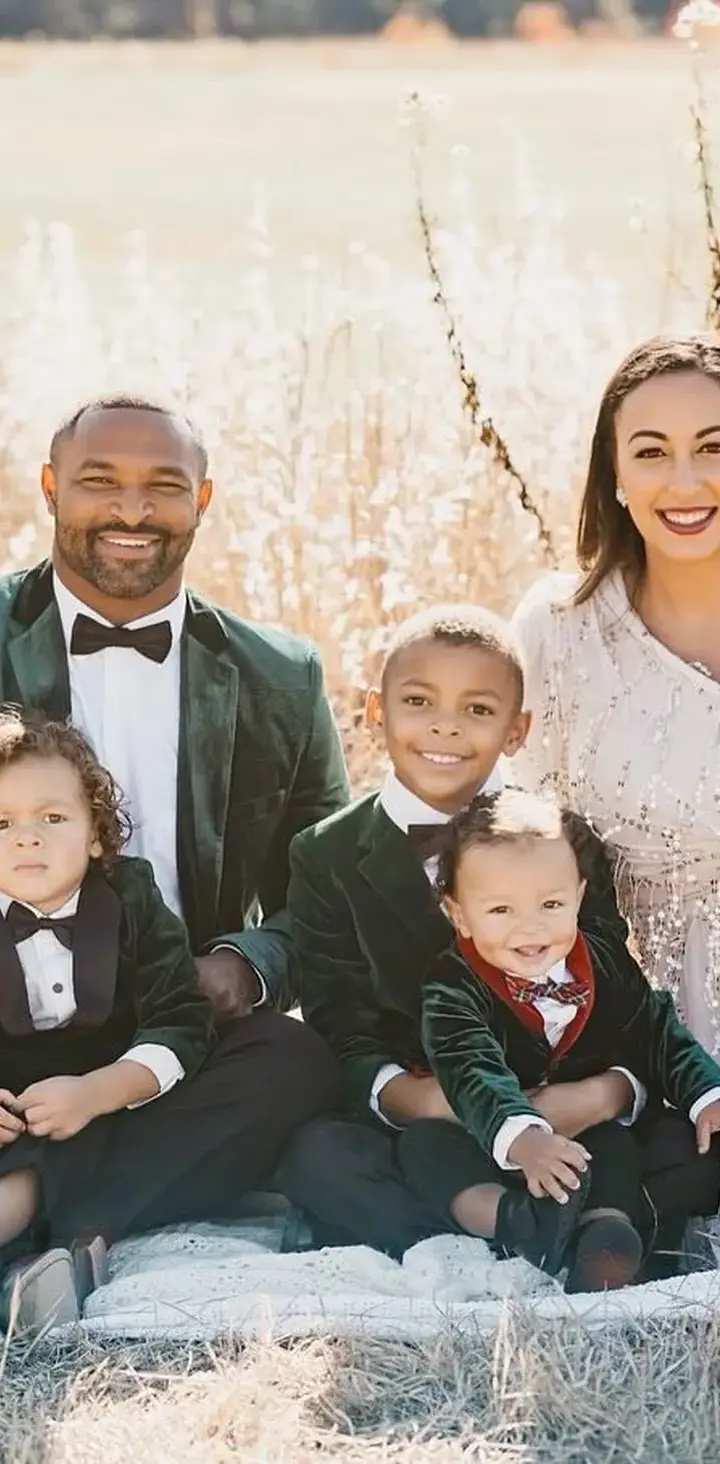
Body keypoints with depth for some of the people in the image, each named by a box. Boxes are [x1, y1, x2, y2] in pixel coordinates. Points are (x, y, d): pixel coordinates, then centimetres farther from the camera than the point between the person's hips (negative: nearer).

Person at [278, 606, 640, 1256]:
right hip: (402, 1126, 0)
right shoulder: (328, 856, 6)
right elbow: (341, 1031, 0)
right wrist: (399, 1094, -23)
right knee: (314, 1153, -33)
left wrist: (610, 1089, -23)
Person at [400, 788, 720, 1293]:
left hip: (598, 1133, 3)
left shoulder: (605, 956, 1)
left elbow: (657, 1033, 9)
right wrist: (523, 1138, -51)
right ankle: (515, 1223, -47)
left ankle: (607, 1228, -50)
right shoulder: (454, 989, -15)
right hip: (496, 1151, -2)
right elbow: (473, 1072, -32)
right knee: (424, 1144, -26)